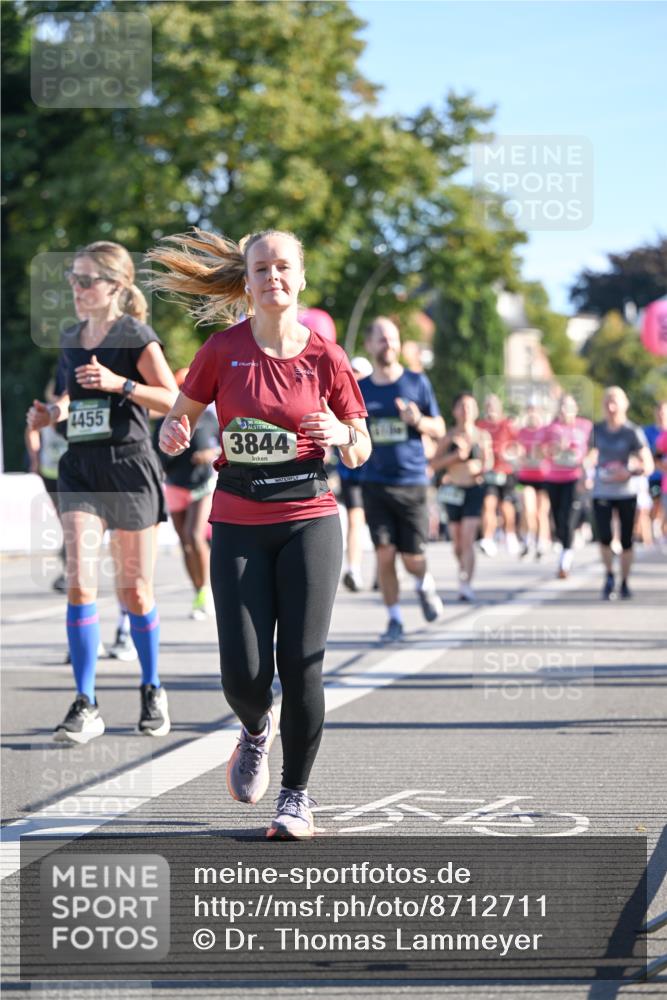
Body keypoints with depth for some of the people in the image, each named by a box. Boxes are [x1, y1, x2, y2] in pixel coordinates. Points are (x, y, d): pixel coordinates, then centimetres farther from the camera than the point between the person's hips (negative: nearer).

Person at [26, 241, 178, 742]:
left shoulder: (136, 336, -6)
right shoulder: (72, 339, 12)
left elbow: (174, 399, -9)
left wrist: (119, 383, -20)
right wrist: (53, 411, 6)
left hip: (129, 465, -4)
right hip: (81, 467, 4)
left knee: (135, 589, 5)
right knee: (80, 583, -11)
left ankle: (152, 690, 25)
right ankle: (86, 706, -9)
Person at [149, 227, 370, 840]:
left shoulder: (325, 357, 0)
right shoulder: (224, 350, 0)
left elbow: (360, 453, 8)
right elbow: (182, 415, 10)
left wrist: (342, 434, -14)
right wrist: (174, 434, -12)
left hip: (309, 519, 0)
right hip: (239, 525, 0)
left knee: (300, 665, -6)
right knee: (244, 675, -7)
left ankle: (297, 794, 11)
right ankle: (256, 731, 30)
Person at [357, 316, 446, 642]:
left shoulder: (417, 383, 2)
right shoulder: (360, 390, 6)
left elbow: (439, 429, 5)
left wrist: (418, 421, -16)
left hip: (412, 483, -1)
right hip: (375, 483, 1)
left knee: (413, 557, -1)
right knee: (384, 553, -5)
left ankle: (424, 584, 34)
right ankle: (394, 618, 9)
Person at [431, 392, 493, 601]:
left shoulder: (483, 436, 3)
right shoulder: (449, 436, 0)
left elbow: (489, 460, 15)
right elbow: (434, 463, -4)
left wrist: (484, 467, -7)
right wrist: (456, 456, -17)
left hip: (475, 489, -1)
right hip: (453, 490, 1)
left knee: (468, 539, -12)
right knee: (457, 541, 9)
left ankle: (466, 584, -17)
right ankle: (464, 574, 34)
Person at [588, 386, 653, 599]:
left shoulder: (633, 432, -6)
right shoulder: (598, 429, 4)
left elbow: (648, 466, -9)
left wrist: (628, 472, -24)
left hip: (626, 493, -2)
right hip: (601, 492, 2)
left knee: (626, 540, 4)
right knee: (604, 537, -14)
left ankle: (624, 582, 21)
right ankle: (609, 575, 9)